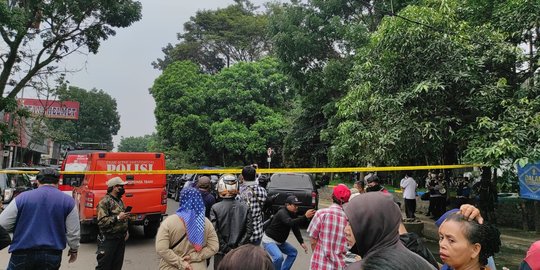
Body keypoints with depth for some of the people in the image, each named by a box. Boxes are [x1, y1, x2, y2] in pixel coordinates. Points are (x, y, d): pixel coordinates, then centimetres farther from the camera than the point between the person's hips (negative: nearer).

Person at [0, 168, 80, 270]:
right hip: (52, 255, 0)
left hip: (22, 253, 0)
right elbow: (73, 232, 1)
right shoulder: (68, 201, -1)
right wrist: (74, 249, 17)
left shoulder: (22, 197, -2)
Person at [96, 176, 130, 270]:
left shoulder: (119, 200, 13)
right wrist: (117, 217, -24)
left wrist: (126, 231, 16)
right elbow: (101, 222, -23)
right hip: (108, 240, -8)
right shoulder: (104, 202, -14)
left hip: (121, 239, 8)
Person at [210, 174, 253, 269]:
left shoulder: (215, 208, -12)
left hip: (221, 254, -2)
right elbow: (249, 230, -7)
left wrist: (225, 248, -8)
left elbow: (215, 232, -15)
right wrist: (238, 246, -4)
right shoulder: (245, 207, -6)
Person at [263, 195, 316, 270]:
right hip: (269, 240, -9)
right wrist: (305, 217, -56)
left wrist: (301, 242, -4)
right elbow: (291, 222, -46)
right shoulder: (282, 213, -27)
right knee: (279, 257, -28)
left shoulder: (292, 213, 1)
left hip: (280, 241, 9)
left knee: (293, 252, 13)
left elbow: (295, 228, 5)